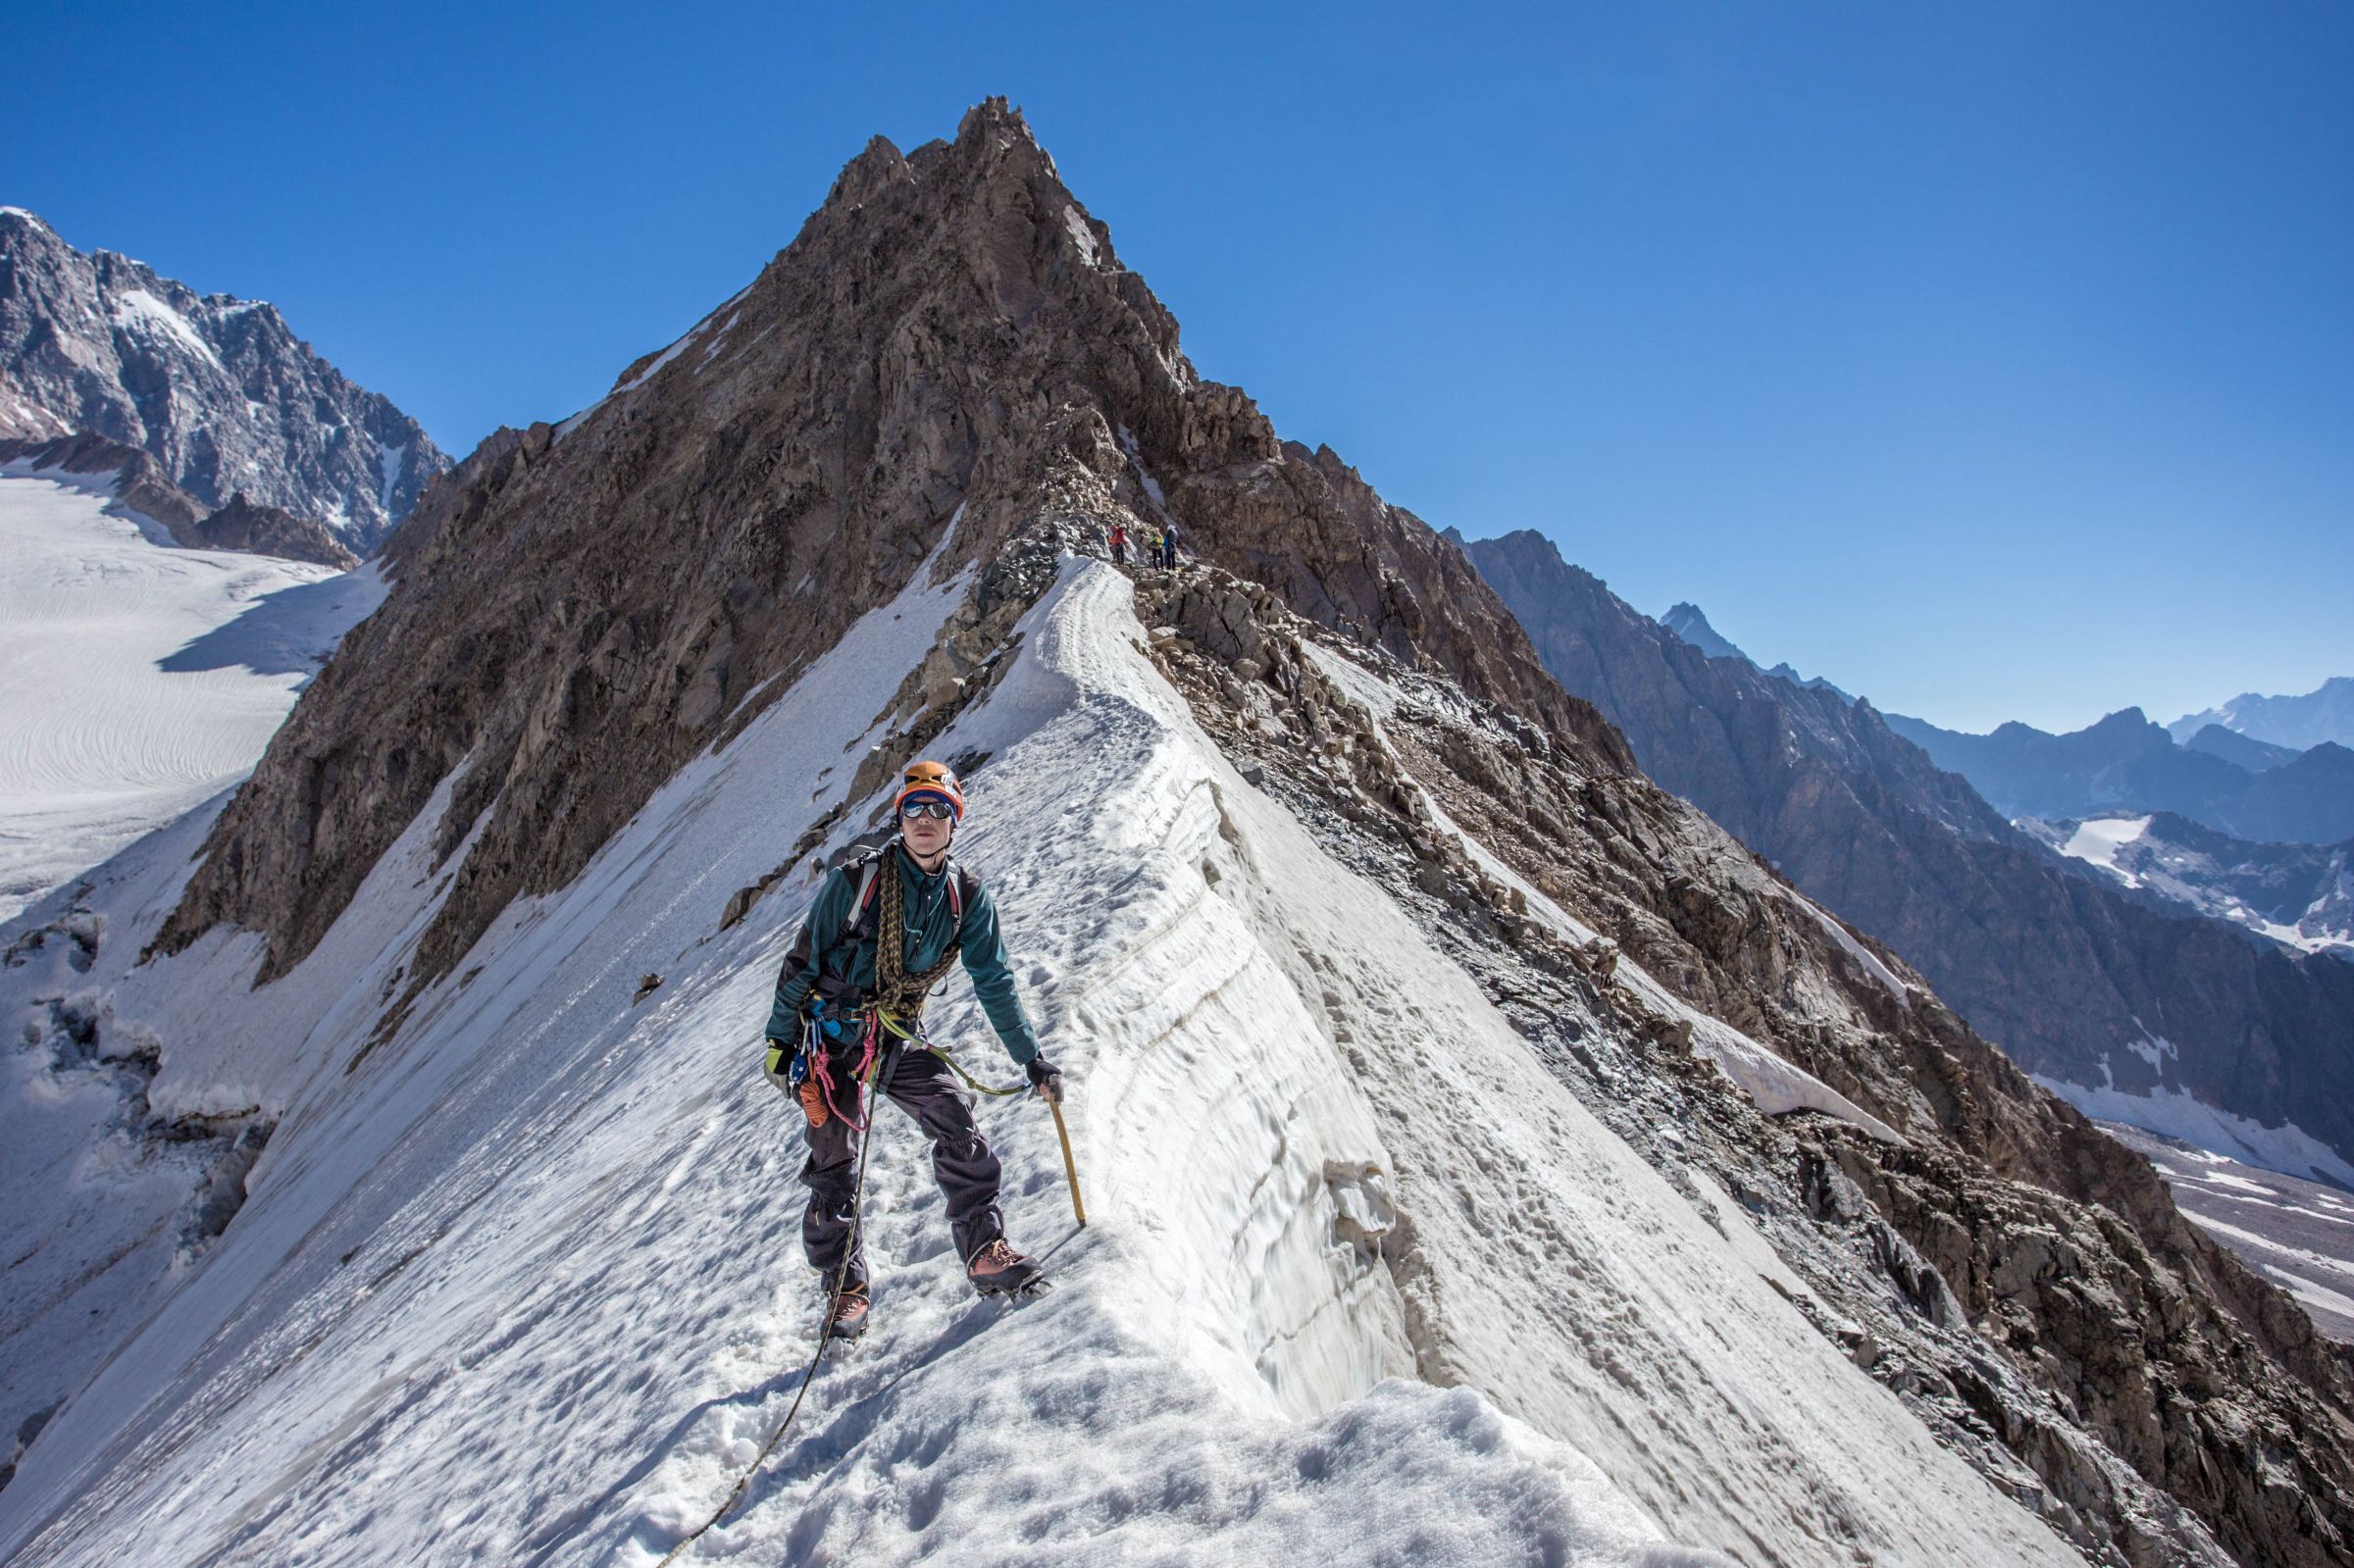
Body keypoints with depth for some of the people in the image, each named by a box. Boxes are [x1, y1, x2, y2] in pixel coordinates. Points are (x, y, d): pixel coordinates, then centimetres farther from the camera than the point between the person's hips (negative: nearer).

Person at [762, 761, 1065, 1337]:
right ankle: (845, 1288, 14)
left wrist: (1031, 1058, 0)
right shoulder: (856, 880, -12)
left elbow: (994, 982, 2)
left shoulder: (967, 897, -2)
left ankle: (984, 1251, -7)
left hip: (898, 1041, 3)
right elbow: (803, 960, -4)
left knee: (956, 1123, -15)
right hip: (831, 1036, -2)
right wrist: (780, 1040, -4)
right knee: (835, 1164, -1)